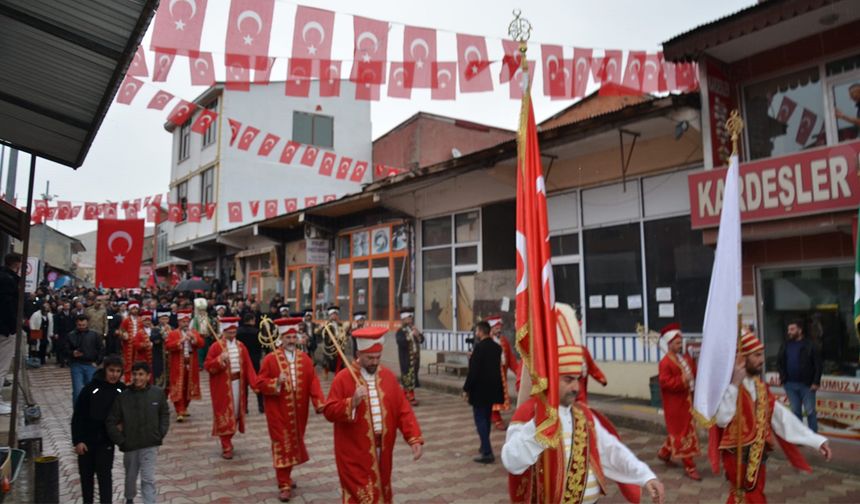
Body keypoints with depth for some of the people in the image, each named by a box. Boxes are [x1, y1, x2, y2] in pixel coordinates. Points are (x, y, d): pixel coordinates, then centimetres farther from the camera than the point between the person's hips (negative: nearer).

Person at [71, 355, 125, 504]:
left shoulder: (122, 390, -8)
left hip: (106, 441, 0)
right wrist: (77, 440, -10)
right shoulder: (91, 388, -14)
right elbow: (77, 416, -9)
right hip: (86, 440, 0)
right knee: (86, 475, 14)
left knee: (104, 475, -4)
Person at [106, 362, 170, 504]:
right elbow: (111, 422, -7)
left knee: (148, 479, -4)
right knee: (130, 477, 22)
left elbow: (165, 415, 4)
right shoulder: (123, 396, -13)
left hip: (150, 445, -1)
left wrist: (160, 435, -4)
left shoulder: (158, 393, -9)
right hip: (130, 445, 2)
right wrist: (120, 441, -9)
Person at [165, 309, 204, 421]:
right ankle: (179, 412, -8)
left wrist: (194, 338, -20)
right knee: (178, 388, -7)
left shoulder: (195, 333, 11)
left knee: (189, 388, 11)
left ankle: (184, 408, 28)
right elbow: (167, 346, -13)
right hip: (178, 366, -4)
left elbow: (201, 344, -3)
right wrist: (180, 341, -24)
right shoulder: (172, 334, 1)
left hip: (191, 365, 4)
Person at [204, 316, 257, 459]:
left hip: (237, 383, 5)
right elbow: (207, 366, -10)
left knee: (235, 413, 12)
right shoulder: (216, 346, -8)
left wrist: (255, 382, -8)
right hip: (223, 386, -5)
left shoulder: (240, 346, 6)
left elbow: (248, 366, 3)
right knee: (225, 415, 0)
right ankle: (226, 447, 8)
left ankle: (228, 441, 31)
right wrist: (220, 359, -28)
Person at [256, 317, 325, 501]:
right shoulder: (270, 359, -8)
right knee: (282, 446, 1)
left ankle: (286, 476, 38)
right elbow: (260, 383, -8)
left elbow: (313, 382, -3)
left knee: (295, 444, 17)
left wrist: (320, 403, -16)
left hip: (298, 411, 4)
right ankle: (284, 485, 9)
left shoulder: (305, 358, 1)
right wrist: (276, 382, -26)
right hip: (279, 412, -4)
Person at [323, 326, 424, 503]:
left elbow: (403, 410, 0)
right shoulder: (343, 378, -10)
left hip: (382, 450, 5)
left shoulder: (388, 376, 2)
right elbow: (329, 412, -11)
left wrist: (414, 438, -10)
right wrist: (351, 403, -27)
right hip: (355, 454, -4)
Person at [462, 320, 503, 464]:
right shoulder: (497, 347, 6)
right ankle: (485, 446, 32)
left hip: (480, 389, -8)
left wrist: (466, 388, -11)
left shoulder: (479, 347, -17)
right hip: (492, 388, 8)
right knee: (486, 418, 20)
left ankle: (487, 453, -7)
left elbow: (473, 371, -20)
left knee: (480, 419, -3)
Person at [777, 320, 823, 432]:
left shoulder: (811, 345, -5)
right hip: (790, 384, 4)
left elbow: (818, 365, -7)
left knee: (810, 411, 3)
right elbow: (779, 362, 13)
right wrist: (782, 377, 1)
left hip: (807, 384, -4)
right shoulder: (785, 345, 8)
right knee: (795, 411, 11)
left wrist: (816, 382, -12)